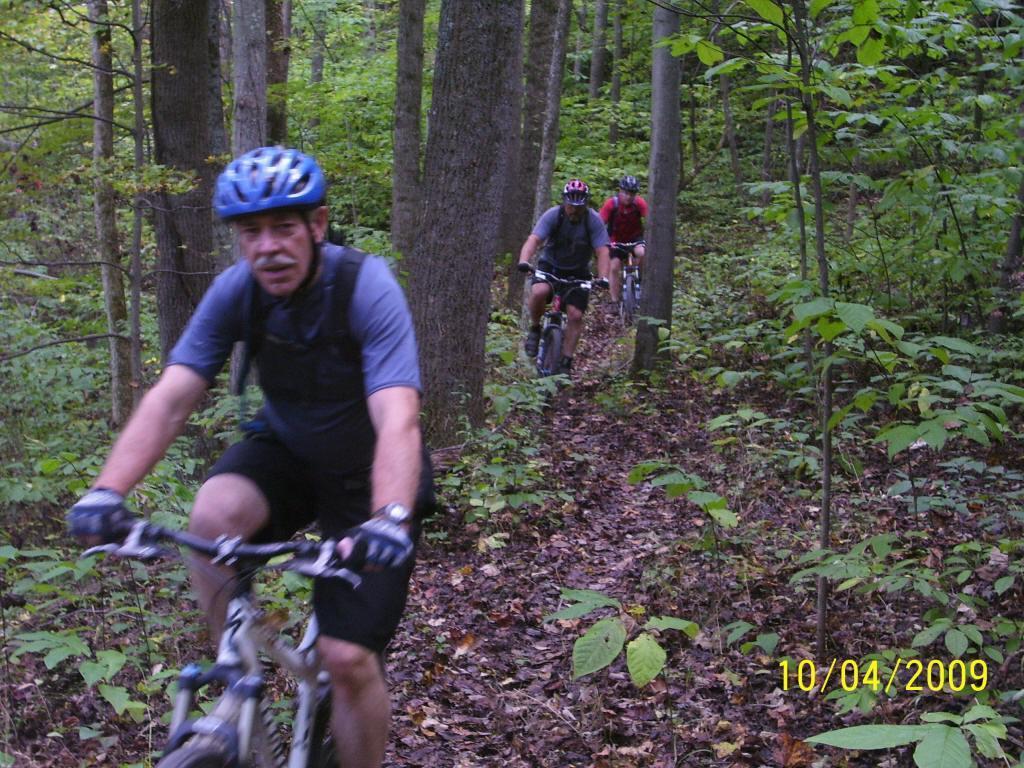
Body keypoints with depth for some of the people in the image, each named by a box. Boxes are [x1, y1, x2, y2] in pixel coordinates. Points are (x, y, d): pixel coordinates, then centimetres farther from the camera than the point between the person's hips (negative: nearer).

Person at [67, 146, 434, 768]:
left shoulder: (367, 288, -28)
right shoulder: (236, 291, -17)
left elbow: (397, 419, -40)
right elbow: (170, 399, -23)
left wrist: (390, 518, -57)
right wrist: (109, 490, -38)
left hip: (367, 475, -3)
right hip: (287, 451, 3)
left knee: (350, 659, -9)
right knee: (214, 513, -30)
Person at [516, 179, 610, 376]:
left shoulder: (593, 220, -17)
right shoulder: (553, 215, -19)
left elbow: (602, 251, -21)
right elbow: (534, 239, -31)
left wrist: (603, 278, -37)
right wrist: (523, 261, -49)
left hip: (578, 273, 1)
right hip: (550, 266, -1)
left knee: (576, 315, -12)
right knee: (539, 292, -32)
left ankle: (566, 363, 0)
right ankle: (535, 329, -4)